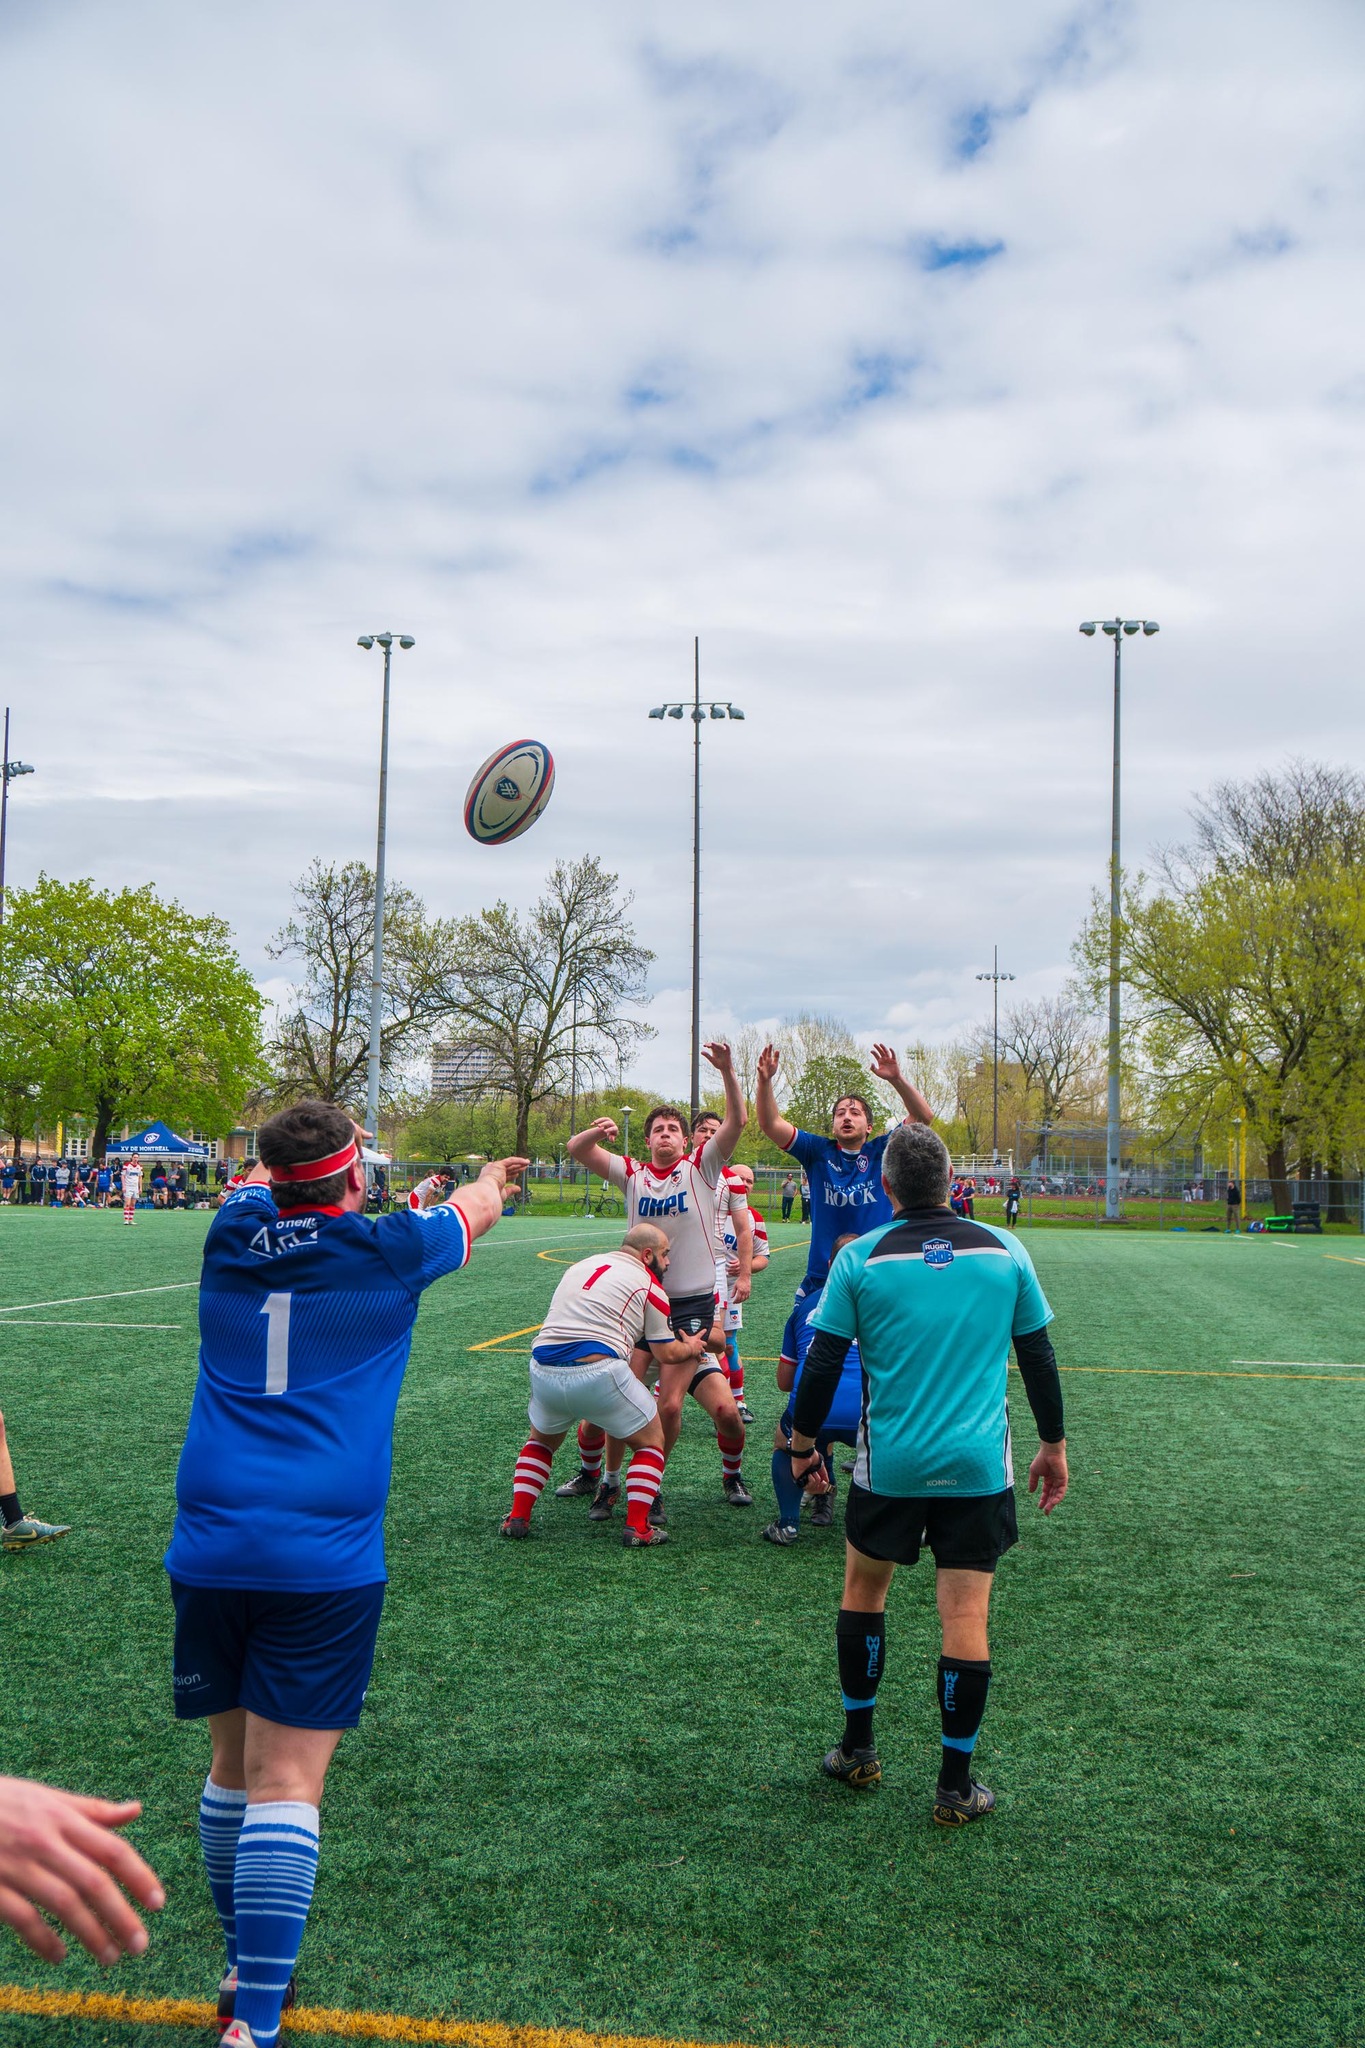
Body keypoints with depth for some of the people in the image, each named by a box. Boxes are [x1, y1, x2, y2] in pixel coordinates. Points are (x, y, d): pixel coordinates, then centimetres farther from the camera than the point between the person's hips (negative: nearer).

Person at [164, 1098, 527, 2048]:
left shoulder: (232, 1236, 7)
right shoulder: (386, 1248, 0)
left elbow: (261, 1179, 33)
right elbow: (478, 1208, 22)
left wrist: (307, 1145, 52)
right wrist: (494, 1174, 45)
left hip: (210, 1547, 4)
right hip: (325, 1557, -4)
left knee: (233, 1764, 17)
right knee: (286, 1783, -3)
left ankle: (245, 1968, 32)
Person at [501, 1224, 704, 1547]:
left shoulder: (583, 1265, 23)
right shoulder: (648, 1283, 6)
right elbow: (667, 1354, 11)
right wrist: (692, 1348, 34)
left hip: (543, 1370, 5)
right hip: (598, 1373, -5)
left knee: (540, 1441, 32)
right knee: (651, 1442, 17)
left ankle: (517, 1518, 22)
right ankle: (637, 1528, 8)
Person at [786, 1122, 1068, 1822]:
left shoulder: (859, 1258, -5)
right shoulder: (1003, 1250, 0)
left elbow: (823, 1362, -2)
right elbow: (1038, 1356, 6)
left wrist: (803, 1444, 12)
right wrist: (1053, 1445, 18)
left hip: (889, 1464, 0)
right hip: (978, 1465, 1)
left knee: (864, 1587, 20)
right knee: (966, 1617, 5)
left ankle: (858, 1749, 29)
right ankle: (955, 1786, 12)